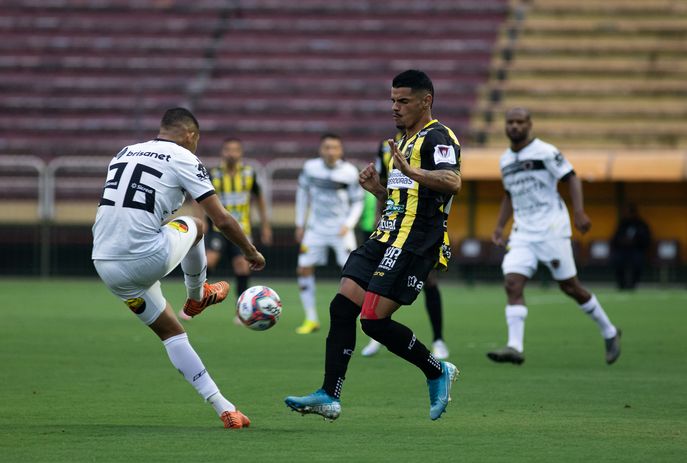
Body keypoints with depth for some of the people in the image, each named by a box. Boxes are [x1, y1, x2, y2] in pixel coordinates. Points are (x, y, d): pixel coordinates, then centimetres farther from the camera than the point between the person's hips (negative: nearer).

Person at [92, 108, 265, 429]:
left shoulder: (124, 154, 19)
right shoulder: (184, 159, 0)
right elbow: (222, 220, 0)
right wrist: (252, 253, 16)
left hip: (104, 264, 6)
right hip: (146, 260, -6)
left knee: (170, 332, 20)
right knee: (193, 225, 25)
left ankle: (222, 406, 17)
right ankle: (197, 297, 44)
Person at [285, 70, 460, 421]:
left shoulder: (437, 138, -8)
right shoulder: (404, 141, 23)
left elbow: (452, 182, -28)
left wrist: (412, 172, -41)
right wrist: (377, 188, 12)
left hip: (414, 244, -10)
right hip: (386, 238, 10)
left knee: (374, 320, -14)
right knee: (342, 307, 0)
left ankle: (437, 373, 4)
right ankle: (329, 396, 0)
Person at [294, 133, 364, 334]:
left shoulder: (350, 172, -11)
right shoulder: (311, 167, -6)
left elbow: (357, 202, -1)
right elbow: (303, 193, 10)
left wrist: (348, 225, -16)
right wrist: (300, 224, 12)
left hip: (341, 229, -3)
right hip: (316, 228, 3)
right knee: (304, 269, -3)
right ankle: (311, 320, 9)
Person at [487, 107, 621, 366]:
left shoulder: (545, 152, -7)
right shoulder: (505, 160, 14)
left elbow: (572, 179, -8)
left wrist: (579, 212, -21)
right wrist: (499, 227, 17)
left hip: (552, 230, -6)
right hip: (522, 234, 6)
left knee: (570, 287, 0)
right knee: (513, 284, -13)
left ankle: (609, 333, 19)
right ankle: (515, 347, -19)